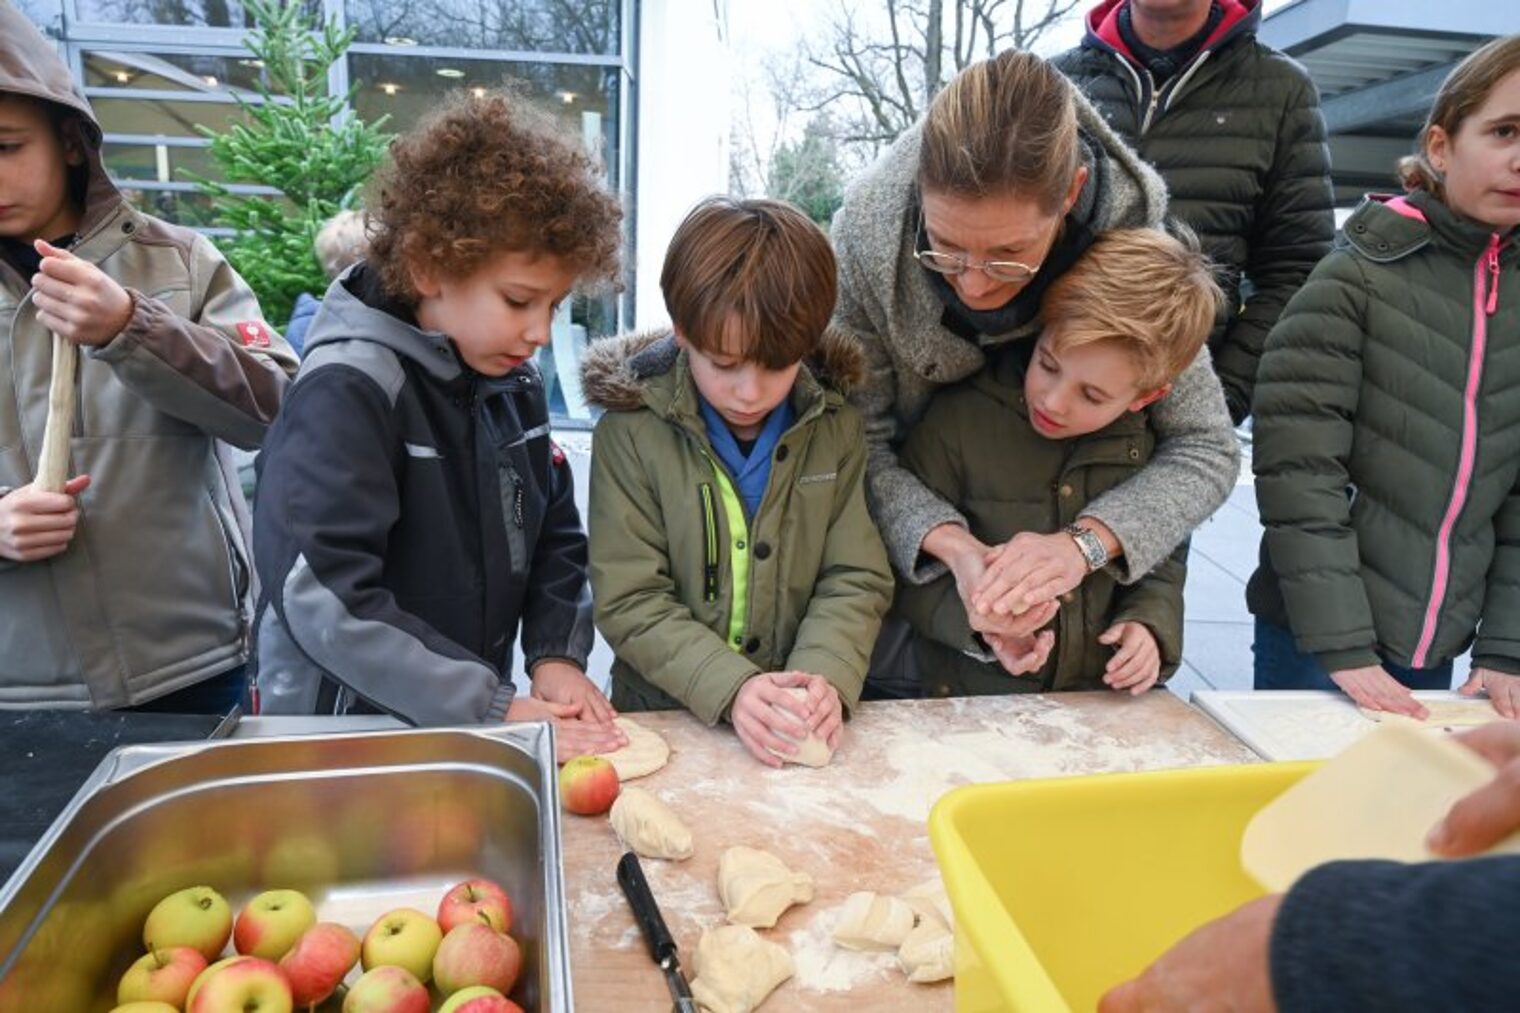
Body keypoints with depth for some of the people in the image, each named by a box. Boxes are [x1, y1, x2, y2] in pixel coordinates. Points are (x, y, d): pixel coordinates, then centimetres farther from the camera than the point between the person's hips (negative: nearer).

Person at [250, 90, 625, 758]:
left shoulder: (514, 384, 4)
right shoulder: (348, 391, -16)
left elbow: (556, 537, 9)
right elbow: (322, 598, -22)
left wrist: (556, 655, -5)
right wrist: (491, 708, -21)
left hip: (479, 718, 4)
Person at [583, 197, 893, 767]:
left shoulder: (834, 429, 1)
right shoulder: (630, 433, -7)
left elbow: (857, 581, 0)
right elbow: (628, 601, -8)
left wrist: (827, 677, -17)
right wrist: (731, 688, -20)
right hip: (665, 716, -2)